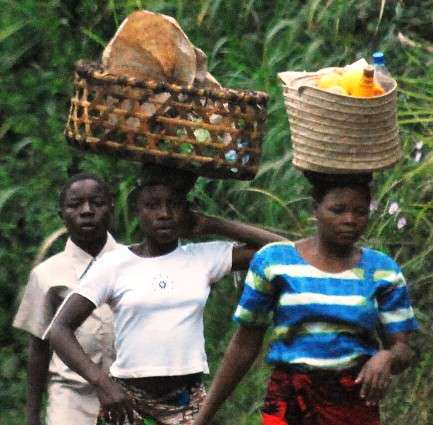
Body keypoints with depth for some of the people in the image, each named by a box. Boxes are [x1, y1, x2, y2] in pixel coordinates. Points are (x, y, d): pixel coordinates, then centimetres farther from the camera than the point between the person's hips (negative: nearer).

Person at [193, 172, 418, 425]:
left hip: (357, 404, 2)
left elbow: (403, 351, 5)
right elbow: (245, 345, 8)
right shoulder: (275, 261, 3)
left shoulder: (382, 271, 7)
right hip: (290, 401, -2)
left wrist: (387, 358, -20)